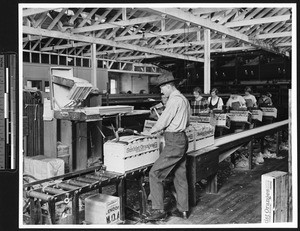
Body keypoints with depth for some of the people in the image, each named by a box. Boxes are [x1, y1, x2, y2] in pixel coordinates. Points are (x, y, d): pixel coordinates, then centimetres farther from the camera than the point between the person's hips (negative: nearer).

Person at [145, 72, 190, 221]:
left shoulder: (174, 100, -14)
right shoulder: (184, 99, 17)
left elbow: (163, 121, -14)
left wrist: (151, 131, 3)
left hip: (174, 142, -10)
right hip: (182, 139, 10)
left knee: (155, 174, -7)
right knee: (180, 175, 14)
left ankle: (159, 210, -4)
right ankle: (183, 210, 21)